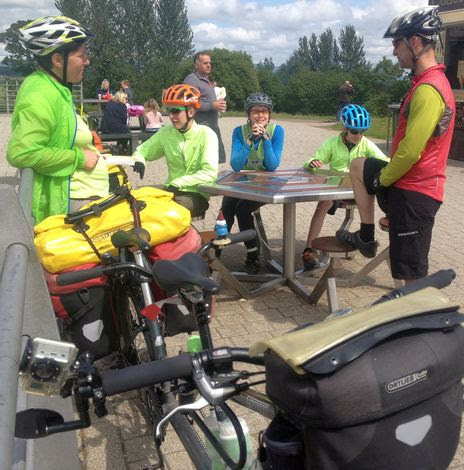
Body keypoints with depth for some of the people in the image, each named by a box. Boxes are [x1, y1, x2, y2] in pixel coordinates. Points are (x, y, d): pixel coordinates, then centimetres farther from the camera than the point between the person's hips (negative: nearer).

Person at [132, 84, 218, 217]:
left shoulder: (206, 134, -11)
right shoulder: (166, 133, 2)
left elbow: (210, 173, -20)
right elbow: (141, 150, 14)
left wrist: (178, 182, -28)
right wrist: (139, 160, -10)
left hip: (197, 194, -5)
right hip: (171, 191, 5)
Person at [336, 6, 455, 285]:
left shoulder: (428, 90, -23)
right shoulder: (429, 82, 11)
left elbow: (410, 150, -25)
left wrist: (384, 178, -8)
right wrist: (385, 174, 19)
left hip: (414, 190, -10)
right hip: (409, 179, 10)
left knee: (413, 273, -4)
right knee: (359, 167, 27)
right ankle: (366, 238, 29)